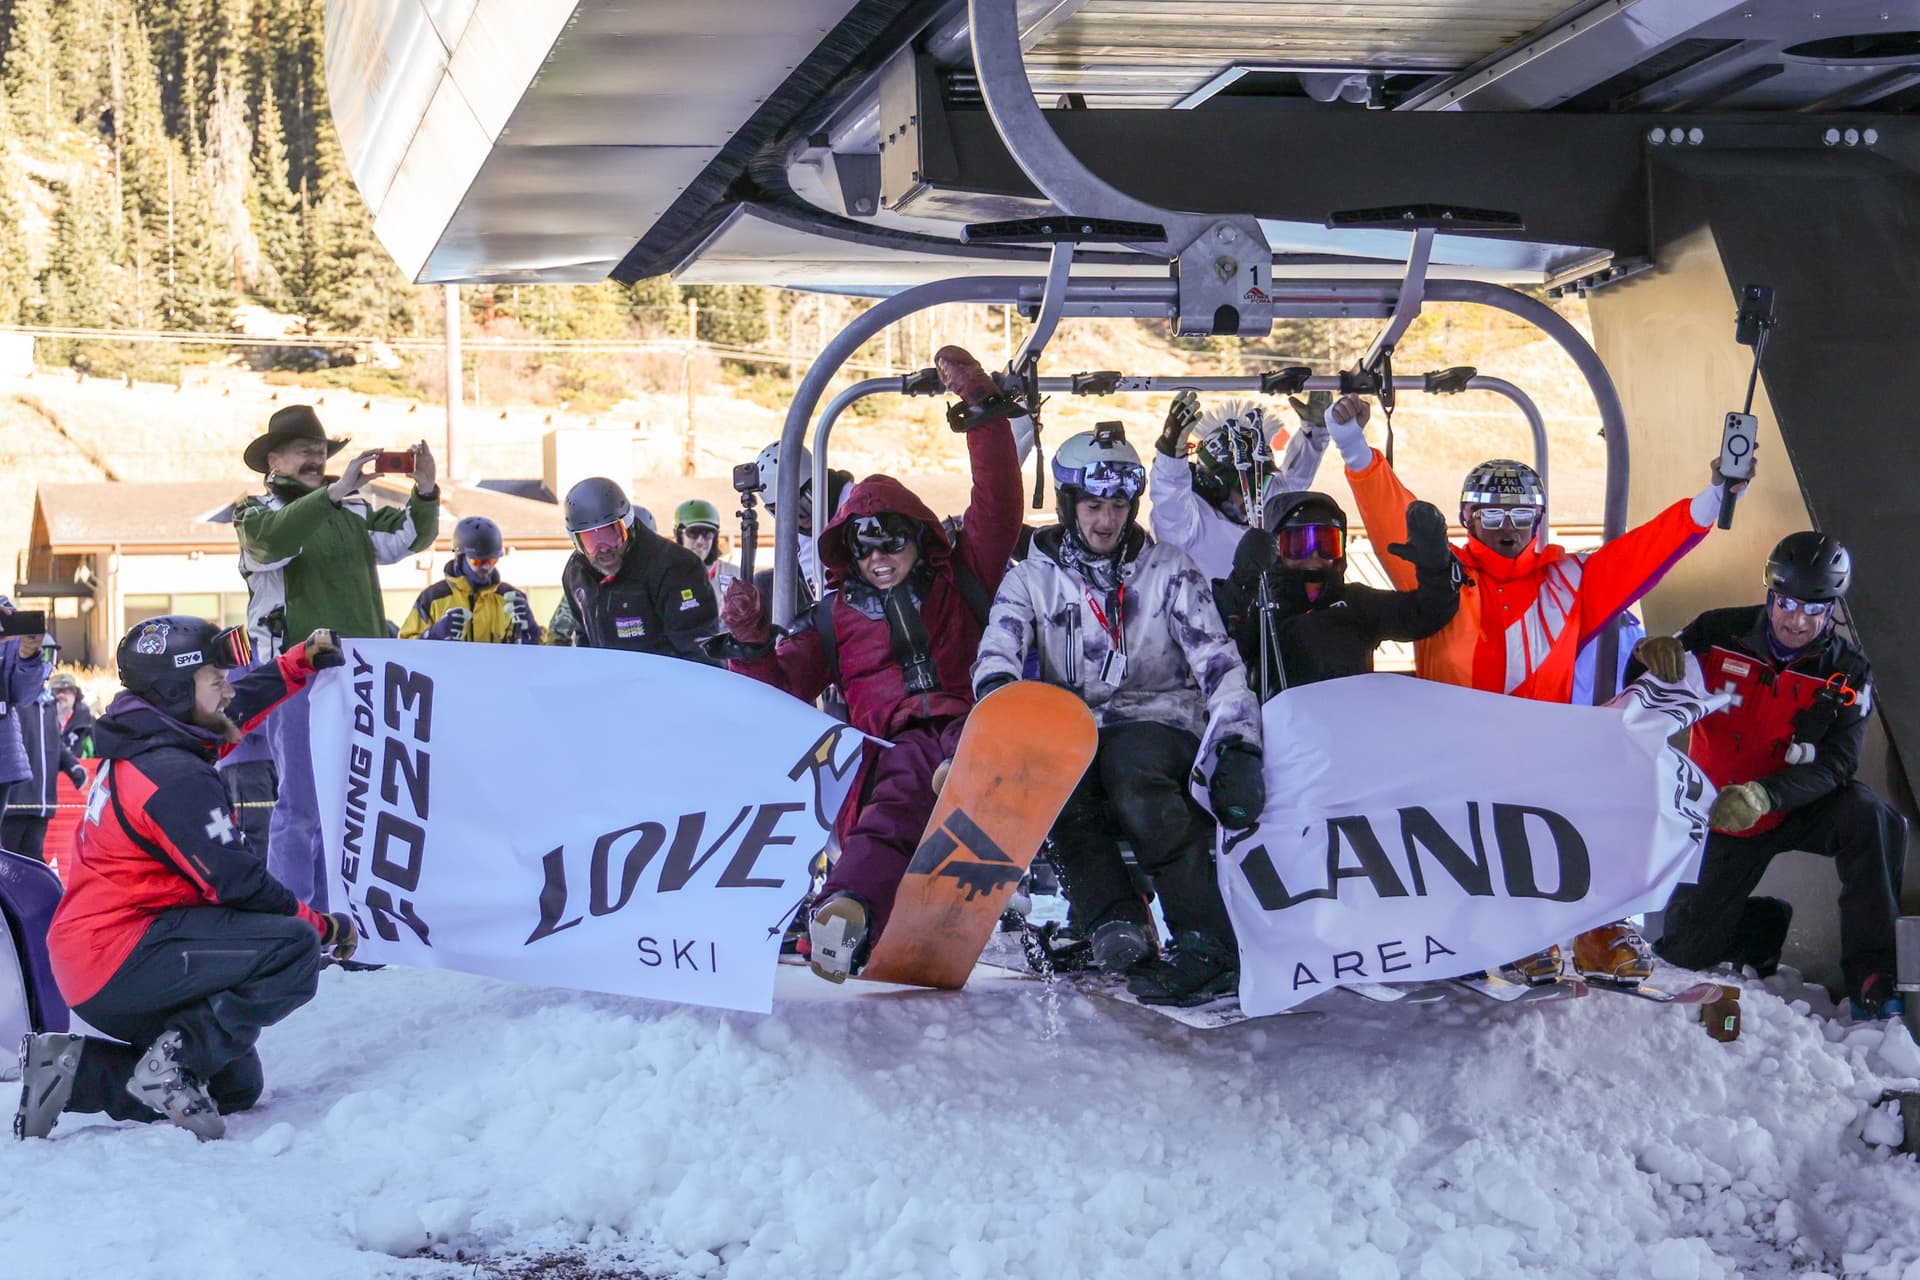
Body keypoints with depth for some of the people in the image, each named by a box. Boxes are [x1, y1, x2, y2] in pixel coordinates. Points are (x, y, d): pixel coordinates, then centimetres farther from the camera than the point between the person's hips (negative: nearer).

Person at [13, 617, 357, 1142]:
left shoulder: (146, 742, 9)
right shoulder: (174, 777, -20)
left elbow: (243, 704, 30)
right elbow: (237, 884, -19)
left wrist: (304, 659, 29)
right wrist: (325, 926, -7)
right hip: (121, 959, -10)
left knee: (236, 1085, 19)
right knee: (295, 950, -22)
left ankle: (73, 1068, 9)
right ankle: (175, 1063, -17)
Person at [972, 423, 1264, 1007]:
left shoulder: (1169, 570, 8)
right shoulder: (1032, 578, 11)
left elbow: (1217, 661, -1)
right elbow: (996, 654, -5)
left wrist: (1238, 746, -17)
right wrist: (1000, 694, -31)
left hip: (1160, 719, -2)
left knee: (1131, 774, -36)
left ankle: (1210, 942, -38)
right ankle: (1113, 922, -38)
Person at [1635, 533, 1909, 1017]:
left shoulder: (1847, 672, -12)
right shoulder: (1720, 633, -13)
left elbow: (1835, 763, -21)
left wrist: (1764, 796, -39)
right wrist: (1651, 655, -31)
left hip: (1800, 813, -1)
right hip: (1722, 819, 1)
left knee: (1872, 819, -33)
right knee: (1683, 952, -1)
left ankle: (1871, 973, -23)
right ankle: (1768, 924, 32)